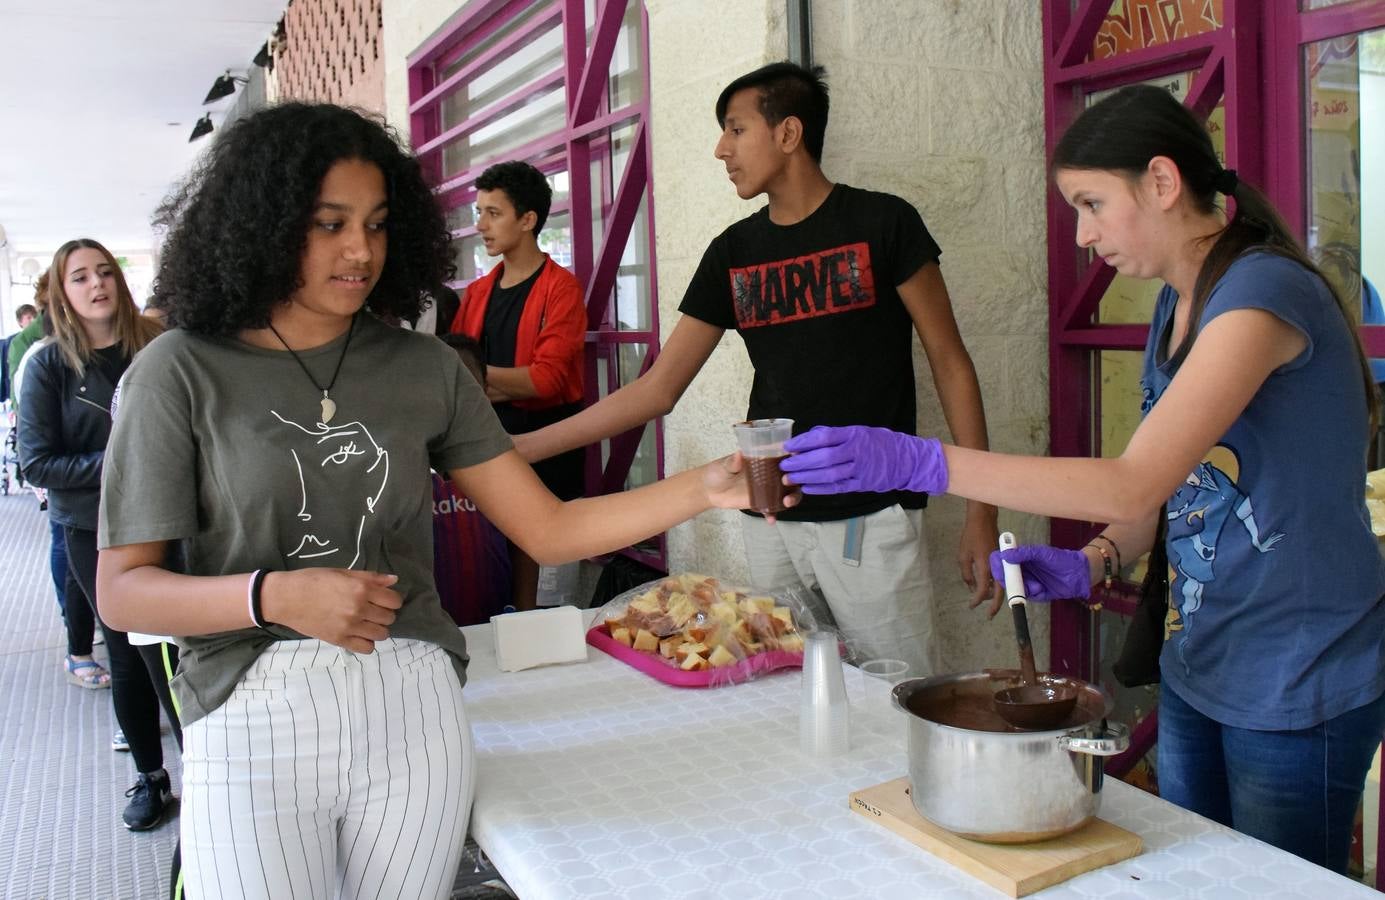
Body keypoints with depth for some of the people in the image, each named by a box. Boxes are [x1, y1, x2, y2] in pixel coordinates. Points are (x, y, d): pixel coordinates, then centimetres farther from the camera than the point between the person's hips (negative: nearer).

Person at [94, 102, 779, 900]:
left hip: (416, 712, 3)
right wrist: (275, 594, -22)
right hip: (253, 725, -2)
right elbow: (124, 590, -5)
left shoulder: (425, 368, 4)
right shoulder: (182, 374, -4)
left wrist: (703, 489, -11)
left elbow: (548, 530, 1)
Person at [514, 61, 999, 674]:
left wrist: (981, 514, -6)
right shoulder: (733, 253, 9)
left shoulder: (881, 225, -2)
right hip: (771, 521, 4)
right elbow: (657, 389, 10)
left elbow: (949, 364, -1)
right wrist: (524, 446, 5)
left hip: (871, 518, -4)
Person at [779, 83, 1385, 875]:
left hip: (1295, 689, -8)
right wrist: (1088, 565, -6)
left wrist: (920, 462, -35)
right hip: (1200, 670, 8)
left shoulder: (1263, 292, -21)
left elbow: (1135, 483, -30)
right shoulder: (1176, 305, 7)